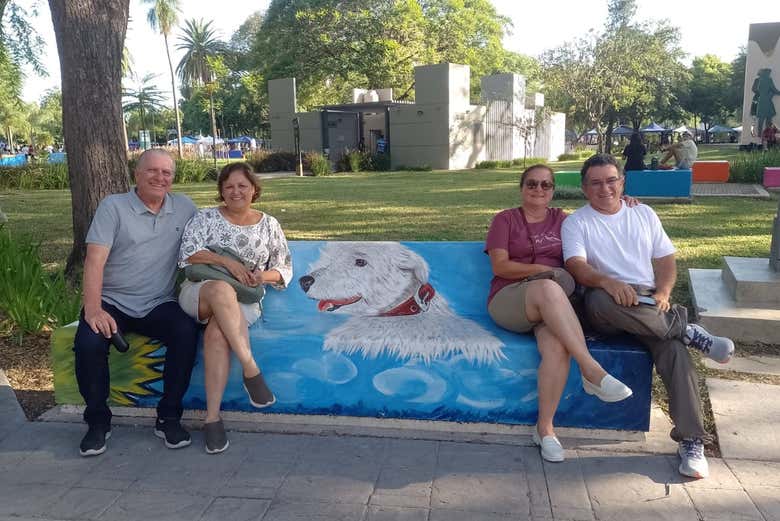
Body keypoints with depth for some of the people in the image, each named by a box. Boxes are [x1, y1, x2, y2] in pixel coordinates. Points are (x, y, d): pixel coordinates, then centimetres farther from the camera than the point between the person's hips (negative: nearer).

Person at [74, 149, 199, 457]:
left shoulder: (184, 207, 10)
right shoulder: (113, 206, 0)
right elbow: (95, 260, -9)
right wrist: (93, 309, -21)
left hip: (159, 304, 2)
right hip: (112, 302, -1)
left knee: (187, 331, -28)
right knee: (89, 343, -28)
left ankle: (168, 417, -11)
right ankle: (98, 421, -2)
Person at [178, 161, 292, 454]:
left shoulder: (269, 225, 14)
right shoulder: (206, 218, 9)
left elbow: (285, 269, 13)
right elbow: (187, 252, -5)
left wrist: (264, 276, -9)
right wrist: (226, 261, -16)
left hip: (243, 301, 1)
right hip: (198, 293, 0)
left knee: (217, 331, -36)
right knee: (222, 289, -40)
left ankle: (212, 418, -34)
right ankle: (251, 371, -38)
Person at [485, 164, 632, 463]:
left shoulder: (561, 220, 20)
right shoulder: (505, 219, 11)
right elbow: (499, 266, -1)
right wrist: (544, 271, -10)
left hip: (551, 308, 3)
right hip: (509, 301, -2)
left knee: (557, 346, -33)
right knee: (548, 288, -39)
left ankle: (545, 427, -21)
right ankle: (591, 371, -38)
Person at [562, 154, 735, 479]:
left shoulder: (644, 214, 19)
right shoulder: (576, 223, 7)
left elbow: (666, 260, 16)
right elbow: (577, 267, -10)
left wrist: (663, 293, -6)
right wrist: (608, 282, -31)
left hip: (650, 303, 3)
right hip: (608, 306, -2)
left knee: (674, 347, -28)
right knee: (599, 300, -39)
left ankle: (691, 441, -25)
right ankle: (688, 331, -25)